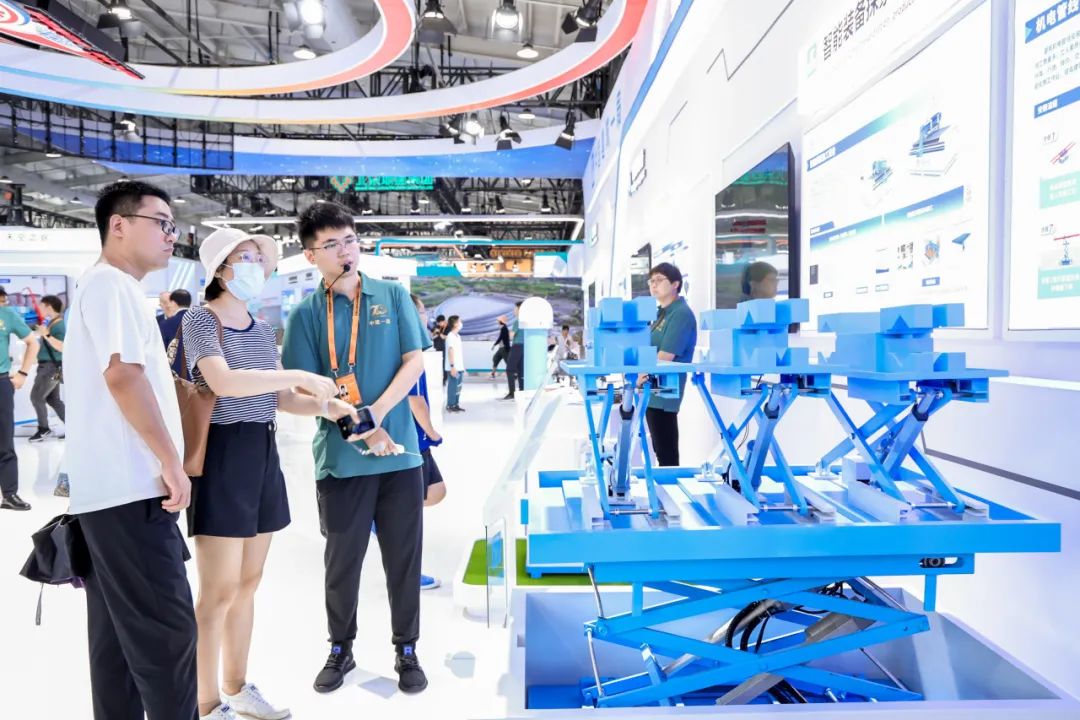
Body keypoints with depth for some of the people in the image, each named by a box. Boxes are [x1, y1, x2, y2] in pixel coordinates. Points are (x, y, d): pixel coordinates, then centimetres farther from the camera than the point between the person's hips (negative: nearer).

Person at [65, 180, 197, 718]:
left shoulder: (113, 288, 21)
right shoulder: (110, 283, -10)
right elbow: (122, 375, -20)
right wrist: (172, 461, -17)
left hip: (113, 489, 10)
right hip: (128, 489, -10)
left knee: (119, 634, 14)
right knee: (166, 632, -5)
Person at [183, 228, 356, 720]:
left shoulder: (262, 329, 13)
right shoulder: (200, 320, -7)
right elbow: (222, 382, -24)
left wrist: (324, 406, -2)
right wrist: (299, 375, -21)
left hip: (263, 455, 7)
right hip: (221, 456, -7)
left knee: (248, 584, 15)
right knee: (219, 591, -1)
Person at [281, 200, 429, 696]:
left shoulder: (393, 295, 4)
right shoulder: (306, 314, 1)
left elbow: (414, 362, -1)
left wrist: (376, 413, -13)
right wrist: (358, 426, -14)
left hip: (401, 452, 1)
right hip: (340, 458, 0)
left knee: (404, 557, 10)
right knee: (342, 560, 14)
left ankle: (406, 650, 28)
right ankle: (340, 649, 35)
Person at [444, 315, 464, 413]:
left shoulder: (458, 336, 15)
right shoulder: (450, 336, -12)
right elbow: (450, 352, -17)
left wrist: (463, 367, 17)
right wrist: (452, 366, -21)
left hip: (460, 367, 8)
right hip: (454, 367, -8)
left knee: (458, 387, 11)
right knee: (453, 386, -2)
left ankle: (456, 405, 18)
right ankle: (450, 405, 5)